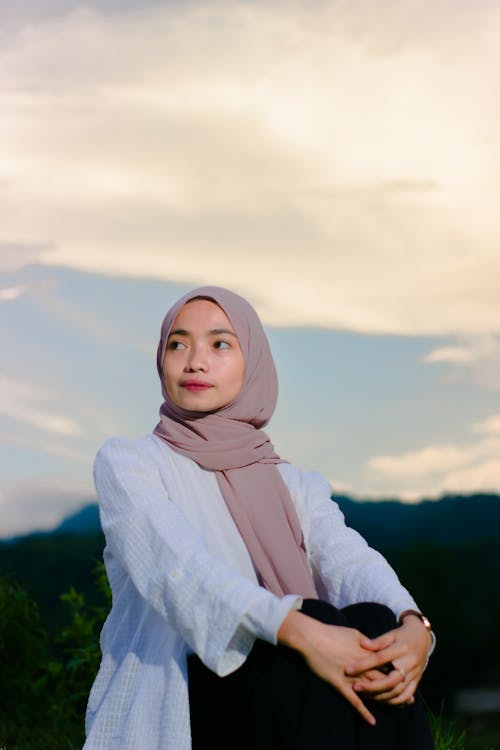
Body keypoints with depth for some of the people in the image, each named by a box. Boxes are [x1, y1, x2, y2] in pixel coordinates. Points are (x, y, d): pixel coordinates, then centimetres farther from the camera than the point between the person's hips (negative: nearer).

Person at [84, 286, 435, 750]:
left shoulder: (298, 487, 18)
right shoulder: (126, 462, 5)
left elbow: (352, 563, -3)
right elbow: (180, 567, -15)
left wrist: (414, 626, -27)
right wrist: (300, 632, -32)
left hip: (283, 706, 4)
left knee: (373, 624, -28)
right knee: (321, 622, -31)